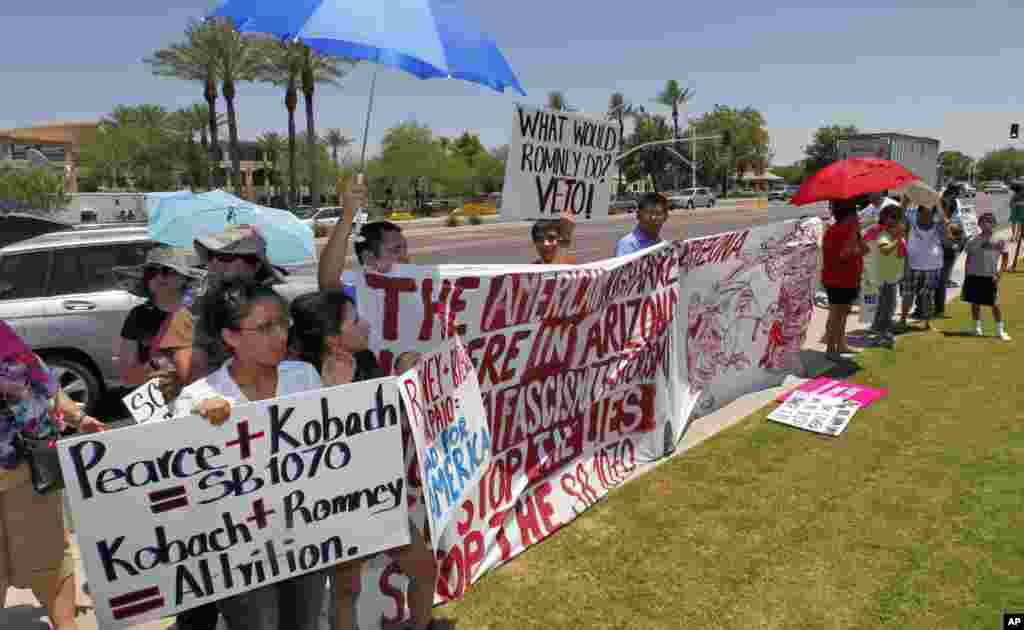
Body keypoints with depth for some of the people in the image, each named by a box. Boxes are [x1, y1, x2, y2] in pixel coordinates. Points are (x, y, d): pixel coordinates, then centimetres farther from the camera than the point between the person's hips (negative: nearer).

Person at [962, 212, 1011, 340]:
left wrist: (999, 274, -5)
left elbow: (1005, 257, 4)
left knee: (995, 304, 0)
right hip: (974, 276, 2)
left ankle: (1000, 330, 10)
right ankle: (977, 327, 24)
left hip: (990, 277, -2)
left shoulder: (999, 240, -2)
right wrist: (966, 276, 6)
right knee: (975, 303, 10)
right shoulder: (973, 241, 2)